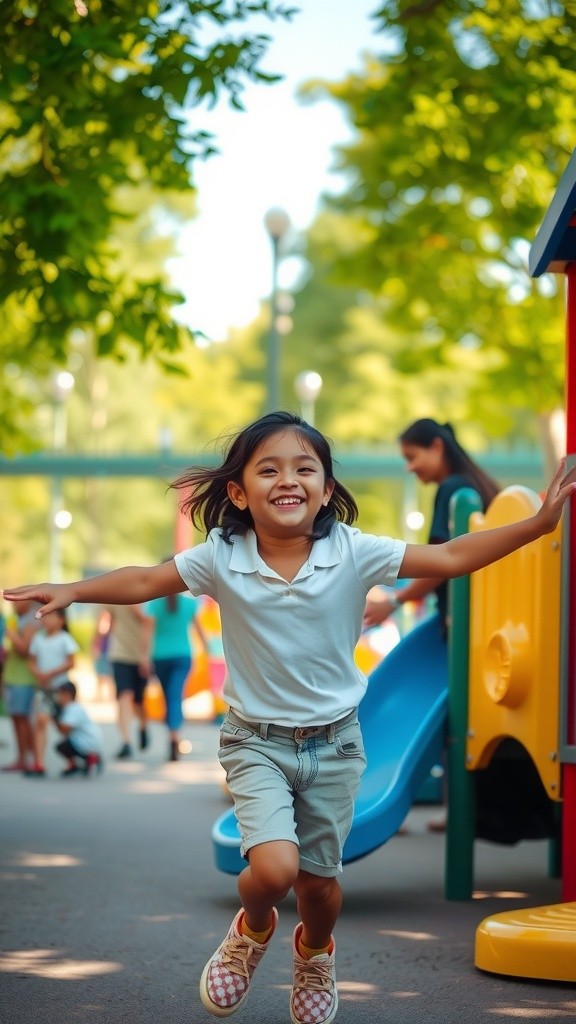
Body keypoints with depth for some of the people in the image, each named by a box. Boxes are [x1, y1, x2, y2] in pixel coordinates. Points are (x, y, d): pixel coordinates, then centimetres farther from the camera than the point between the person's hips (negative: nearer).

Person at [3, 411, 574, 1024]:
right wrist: (71, 591, -19)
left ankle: (314, 953, 50)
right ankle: (253, 931, 18)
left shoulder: (353, 553, -14)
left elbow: (449, 558, -14)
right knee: (273, 867, -20)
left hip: (334, 742, 1)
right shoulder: (221, 559, -13)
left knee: (319, 879, 12)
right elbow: (144, 582, -6)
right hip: (256, 740, -1)